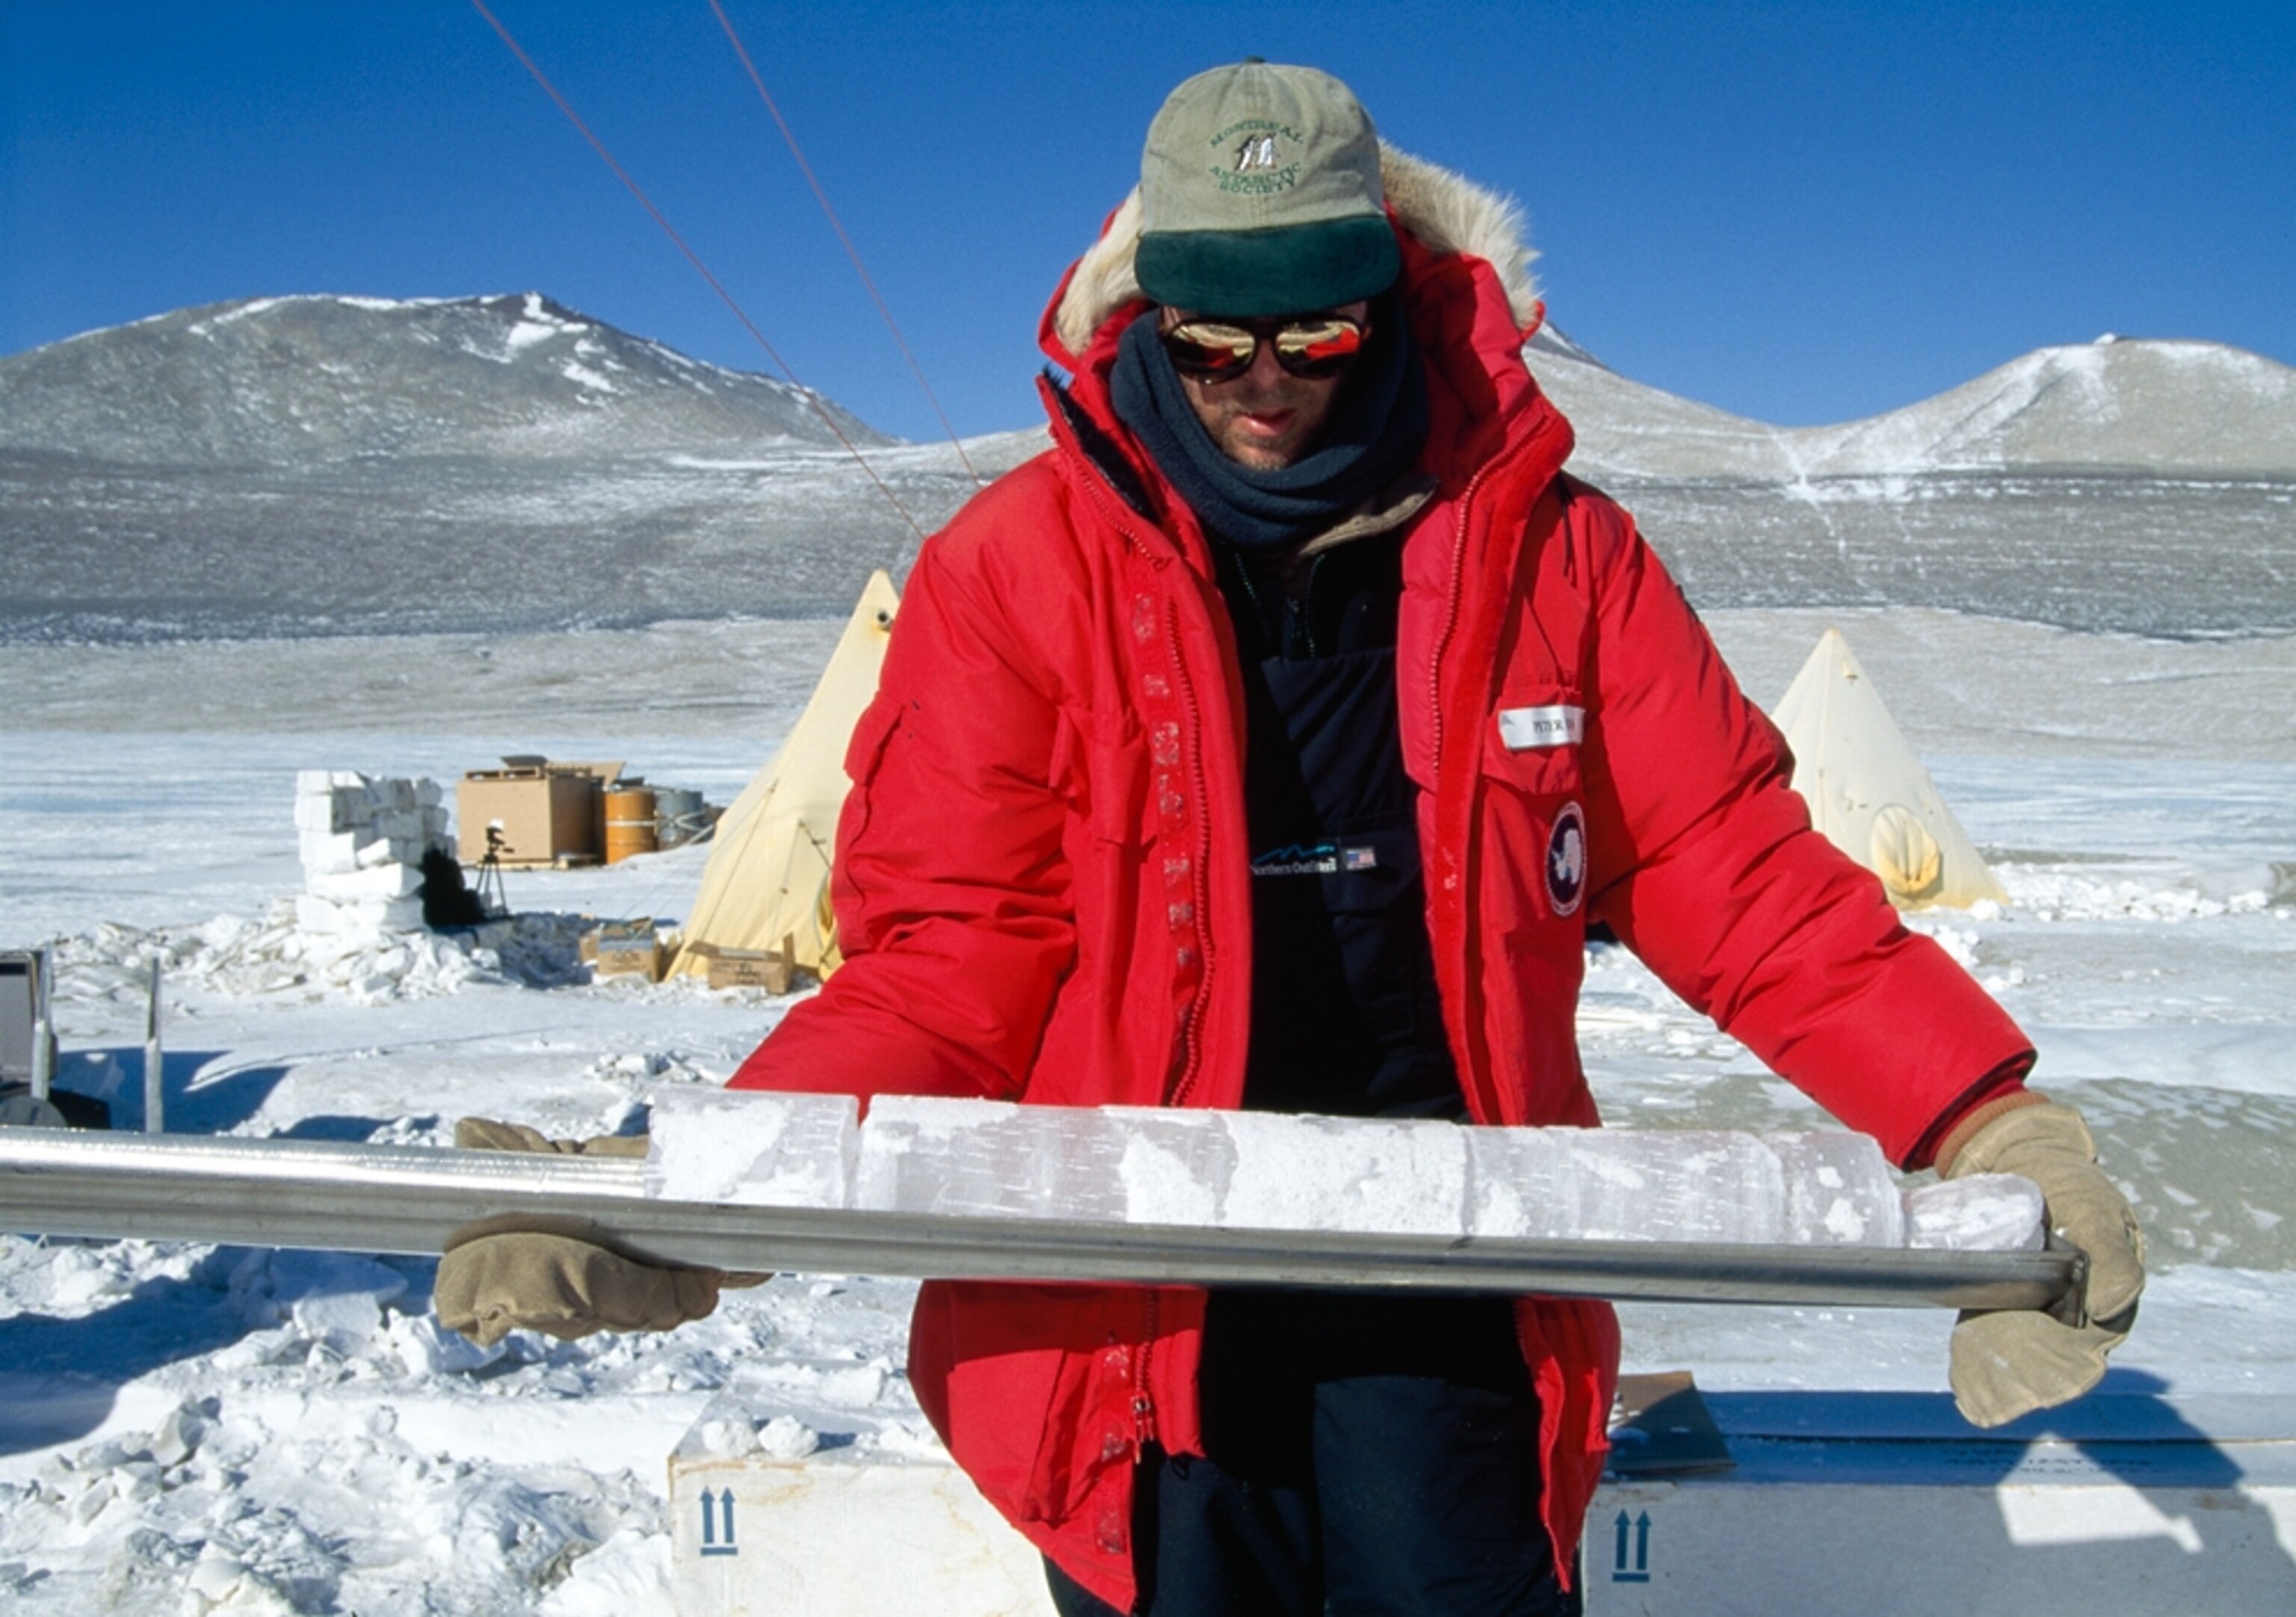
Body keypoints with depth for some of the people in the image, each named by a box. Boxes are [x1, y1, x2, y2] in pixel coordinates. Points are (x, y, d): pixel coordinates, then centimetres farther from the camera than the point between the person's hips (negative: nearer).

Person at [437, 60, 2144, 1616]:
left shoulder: (1543, 546, -1)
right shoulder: (1016, 566, -5)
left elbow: (1735, 869, 2)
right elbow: (953, 961, -6)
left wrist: (1979, 1124, -8)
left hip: (1451, 1297, 1)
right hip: (1130, 1307, 0)